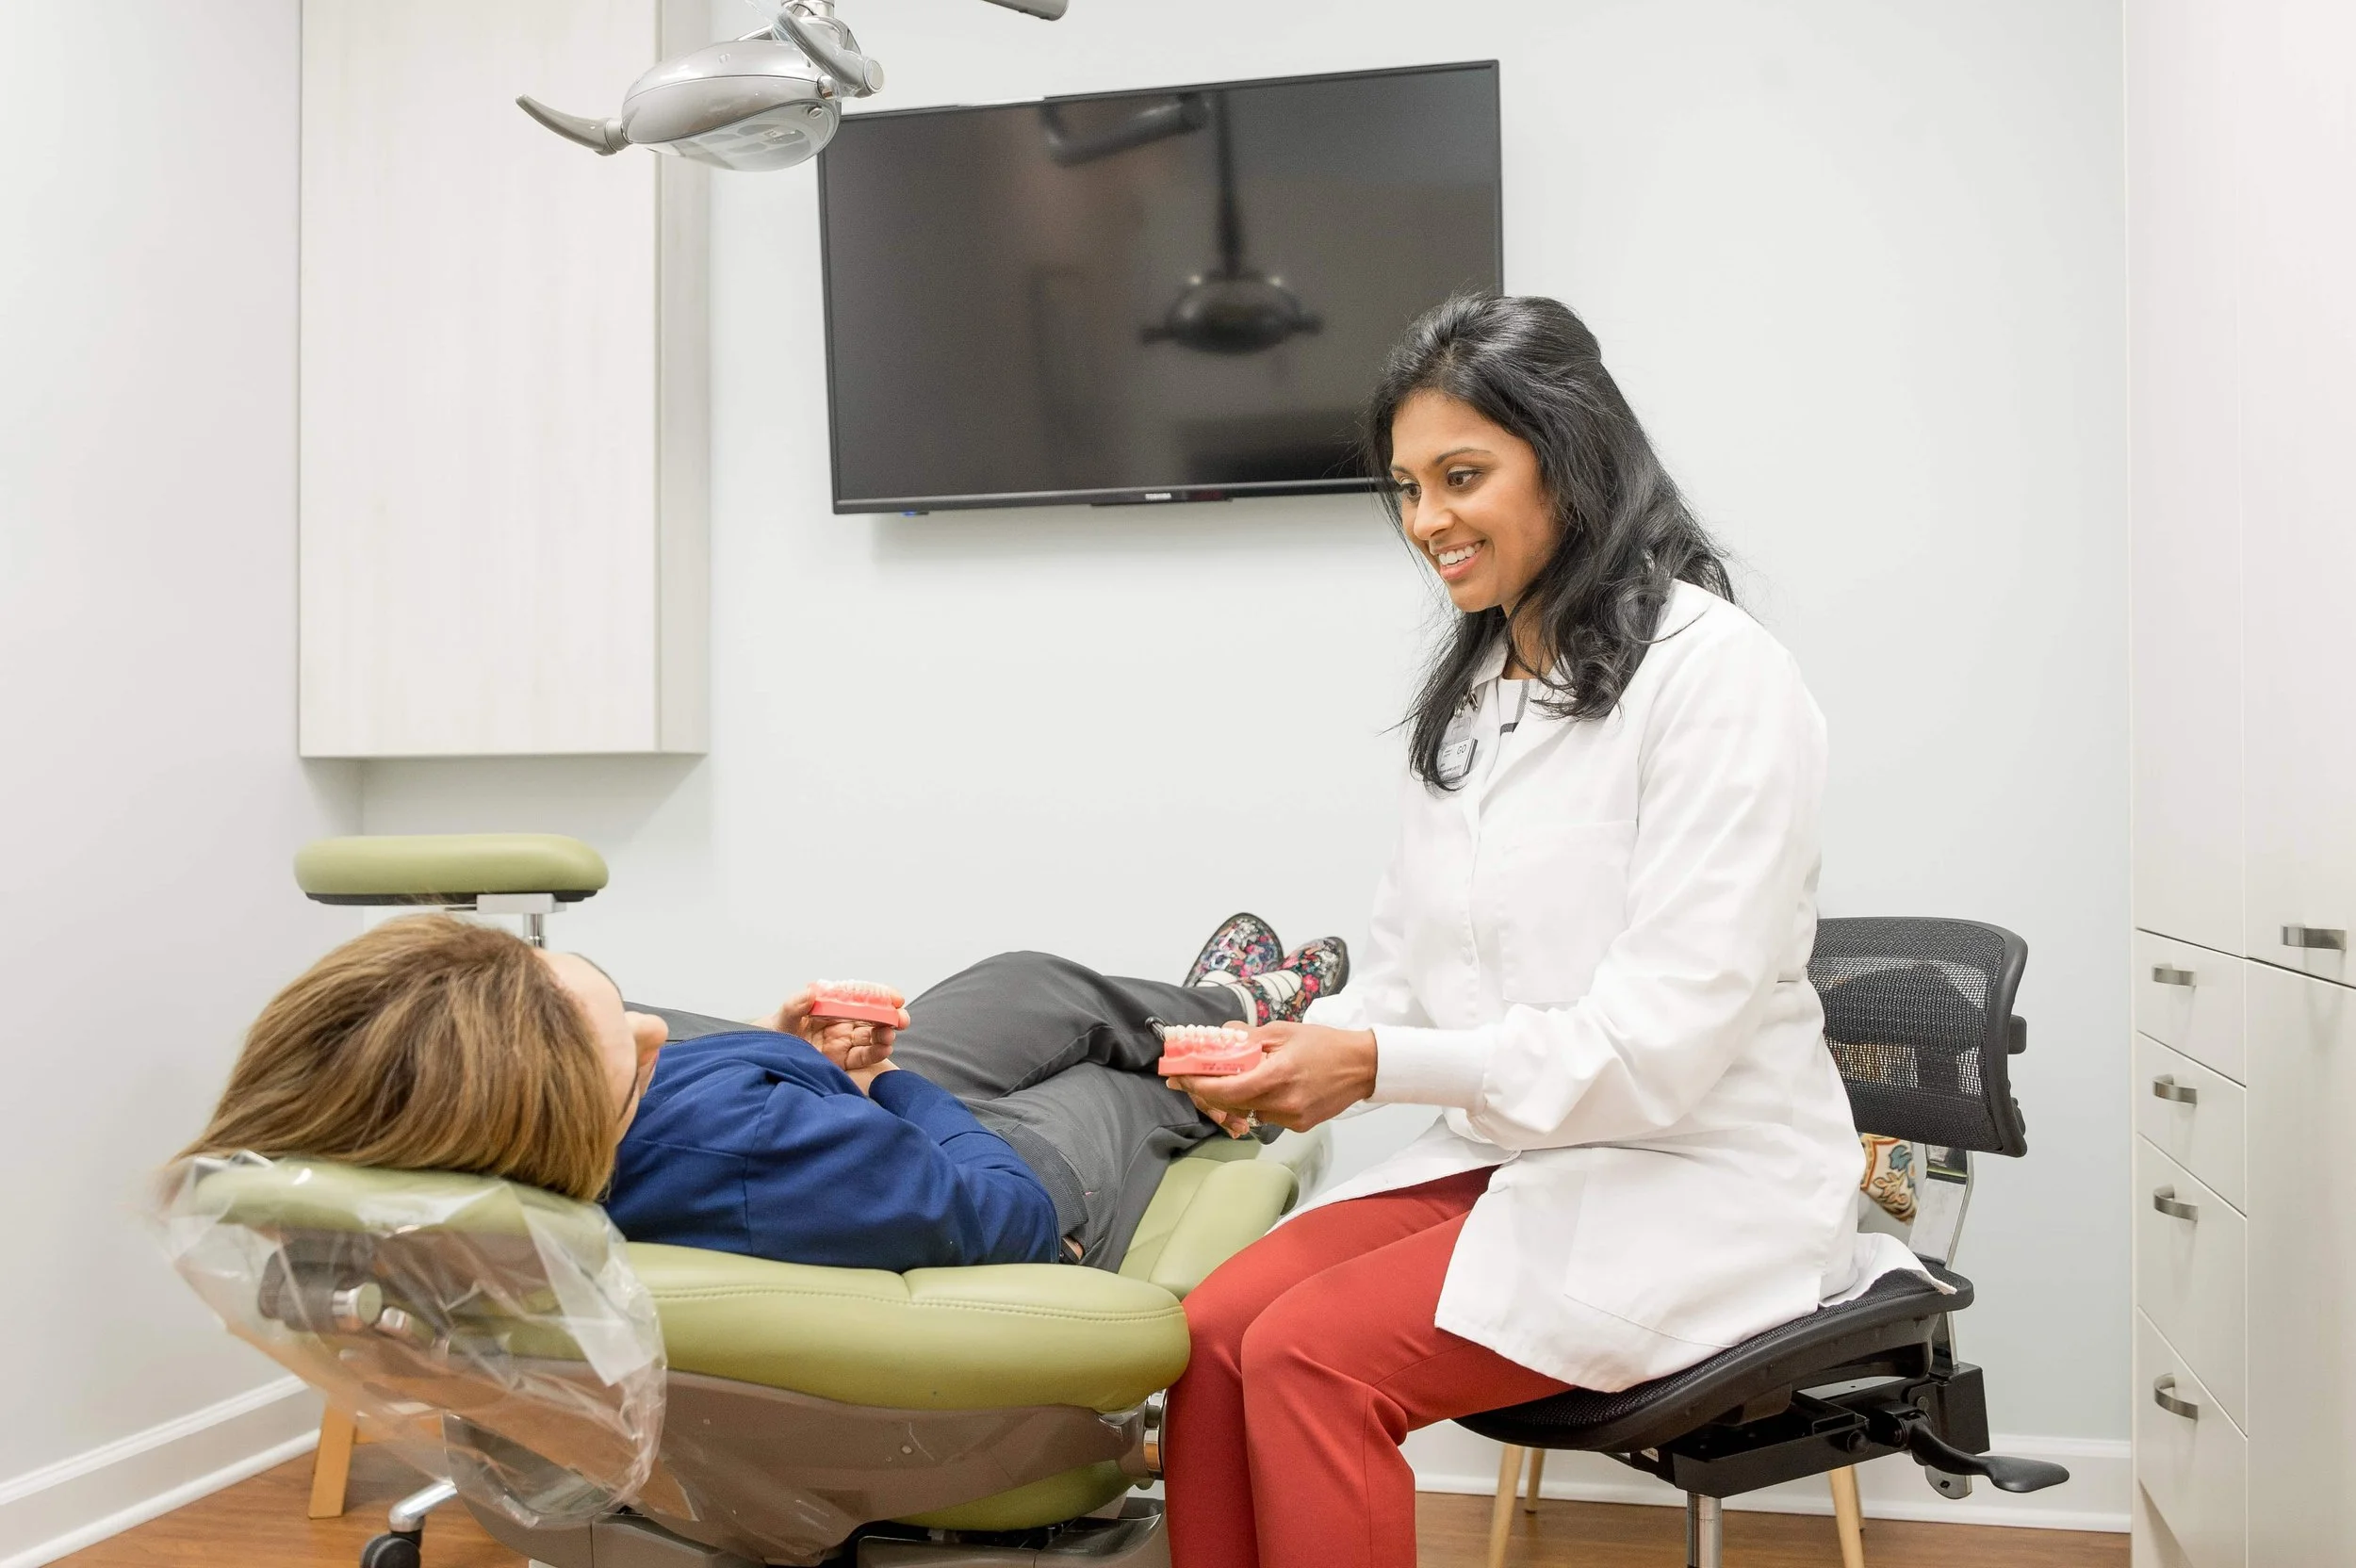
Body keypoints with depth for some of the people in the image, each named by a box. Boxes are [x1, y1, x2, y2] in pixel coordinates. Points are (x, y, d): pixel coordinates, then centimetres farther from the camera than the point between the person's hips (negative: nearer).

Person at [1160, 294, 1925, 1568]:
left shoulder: (1714, 673, -13)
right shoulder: (1468, 692, 11)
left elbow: (1665, 1037, -19)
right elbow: (1407, 968, 12)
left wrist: (1379, 1065, -22)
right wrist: (1301, 1050, -9)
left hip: (1694, 1181, -6)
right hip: (1505, 1152, 7)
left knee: (1309, 1353, -23)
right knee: (1212, 1328, -16)